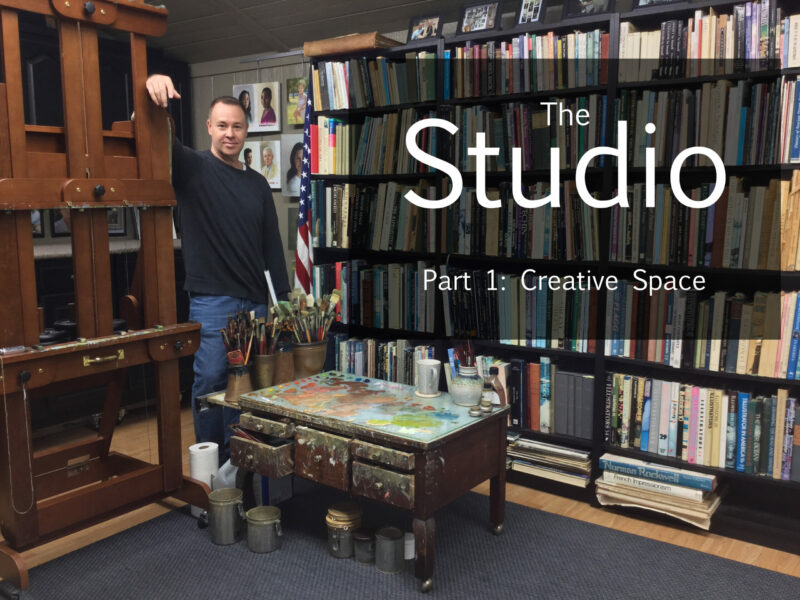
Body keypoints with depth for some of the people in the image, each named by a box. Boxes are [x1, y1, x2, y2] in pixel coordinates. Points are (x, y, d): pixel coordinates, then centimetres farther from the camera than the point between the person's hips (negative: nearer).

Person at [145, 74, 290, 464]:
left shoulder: (257, 184, 14)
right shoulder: (192, 168, 1)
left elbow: (272, 245, 15)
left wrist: (282, 298, 10)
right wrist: (151, 85, -36)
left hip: (256, 301, 5)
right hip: (211, 300, -4)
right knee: (210, 380, -2)